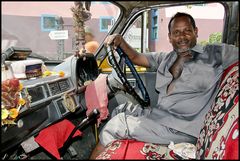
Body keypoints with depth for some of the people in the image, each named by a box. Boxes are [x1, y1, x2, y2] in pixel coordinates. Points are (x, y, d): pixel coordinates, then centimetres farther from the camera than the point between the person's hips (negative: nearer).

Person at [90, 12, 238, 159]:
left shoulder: (215, 54, -1)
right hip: (158, 114, 7)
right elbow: (136, 57, 19)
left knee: (117, 124, -11)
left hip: (183, 130, -6)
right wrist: (120, 41, 3)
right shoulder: (166, 58, 15)